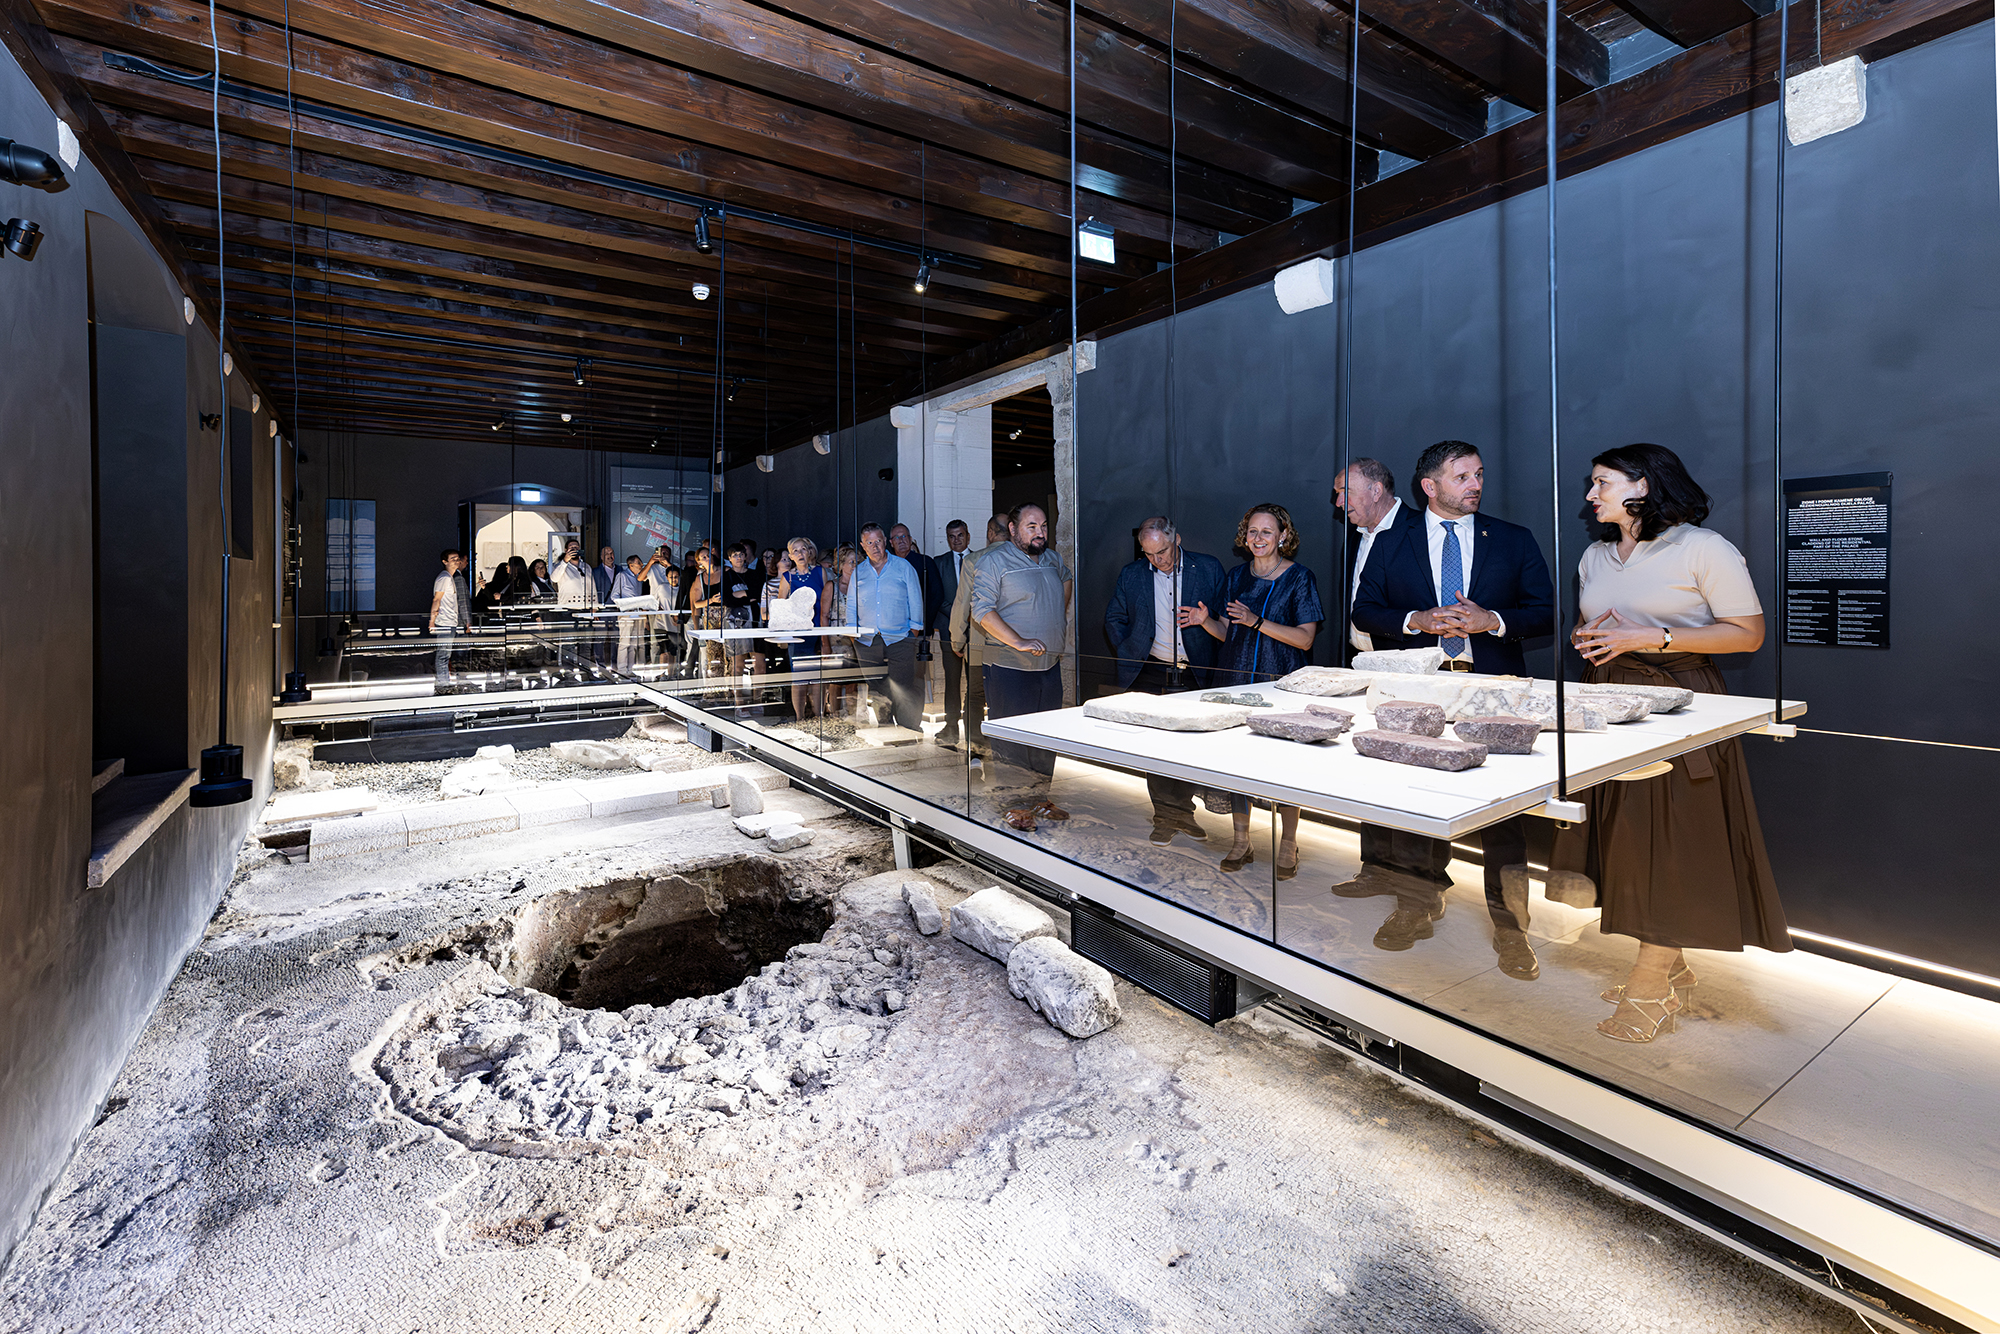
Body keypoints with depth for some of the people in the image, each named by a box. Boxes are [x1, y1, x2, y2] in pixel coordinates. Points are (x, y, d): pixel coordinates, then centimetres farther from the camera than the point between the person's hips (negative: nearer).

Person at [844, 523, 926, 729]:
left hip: (900, 641, -3)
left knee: (903, 692, -8)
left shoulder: (903, 567, 5)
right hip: (867, 643, 3)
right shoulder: (858, 571, 13)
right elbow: (851, 606, 17)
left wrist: (914, 630, 0)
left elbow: (915, 600, 6)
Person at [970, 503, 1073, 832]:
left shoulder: (1053, 559, 14)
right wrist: (1018, 642, -22)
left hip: (1050, 665, 7)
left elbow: (1067, 578, 37)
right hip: (1010, 667, -7)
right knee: (1011, 738, -3)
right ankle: (1012, 805, 7)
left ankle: (1039, 797, 24)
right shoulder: (993, 562, -7)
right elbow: (983, 610, -15)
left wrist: (1062, 616, 25)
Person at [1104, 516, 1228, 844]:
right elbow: (1114, 620, 13)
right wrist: (1128, 657, 5)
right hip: (1151, 674, 0)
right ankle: (1164, 816, 16)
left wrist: (1205, 619, -10)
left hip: (1194, 674, 0)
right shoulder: (1131, 575, 4)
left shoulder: (1208, 569, 1)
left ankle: (1184, 812, 22)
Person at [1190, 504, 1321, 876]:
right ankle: (1241, 843, 20)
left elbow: (1305, 638, -11)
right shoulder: (1237, 576, 10)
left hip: (1281, 682, -4)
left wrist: (1256, 622, -20)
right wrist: (1205, 620, -7)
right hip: (1235, 680, 4)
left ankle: (1288, 846, 18)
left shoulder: (1299, 578, -3)